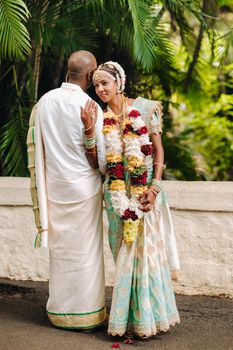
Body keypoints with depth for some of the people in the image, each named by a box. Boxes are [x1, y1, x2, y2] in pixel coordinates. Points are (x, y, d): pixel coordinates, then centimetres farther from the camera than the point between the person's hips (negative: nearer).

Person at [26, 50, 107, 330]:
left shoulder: (44, 102, 0)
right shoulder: (90, 107, -13)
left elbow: (33, 147, 9)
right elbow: (99, 162, -14)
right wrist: (89, 129, -13)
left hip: (53, 187, 4)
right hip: (84, 187, -4)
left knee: (59, 248, 14)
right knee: (86, 249, 6)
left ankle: (60, 310, 23)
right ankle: (86, 313, 13)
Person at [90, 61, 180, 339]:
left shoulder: (145, 108, -1)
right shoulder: (101, 118, 7)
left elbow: (159, 150, -3)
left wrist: (154, 187, -11)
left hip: (145, 188, -2)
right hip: (117, 192, 2)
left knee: (146, 247, -2)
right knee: (124, 251, 5)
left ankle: (148, 315, 8)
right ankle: (129, 316, 12)